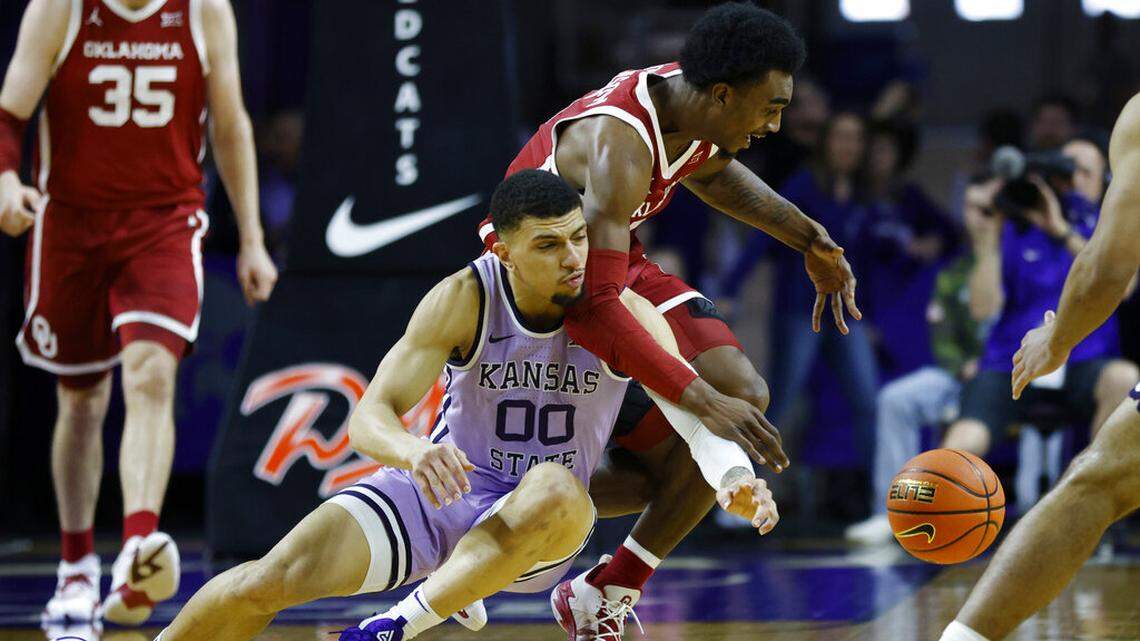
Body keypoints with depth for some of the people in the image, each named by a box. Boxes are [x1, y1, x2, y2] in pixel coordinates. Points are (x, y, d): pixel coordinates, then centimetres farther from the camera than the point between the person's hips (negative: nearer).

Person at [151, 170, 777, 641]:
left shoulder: (623, 314, -16)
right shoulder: (466, 298, -17)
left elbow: (696, 414, -25)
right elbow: (369, 416, -22)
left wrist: (737, 478, -49)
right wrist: (413, 453, -46)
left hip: (533, 526, 0)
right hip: (436, 490, 0)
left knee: (557, 492, -39)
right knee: (274, 579, -18)